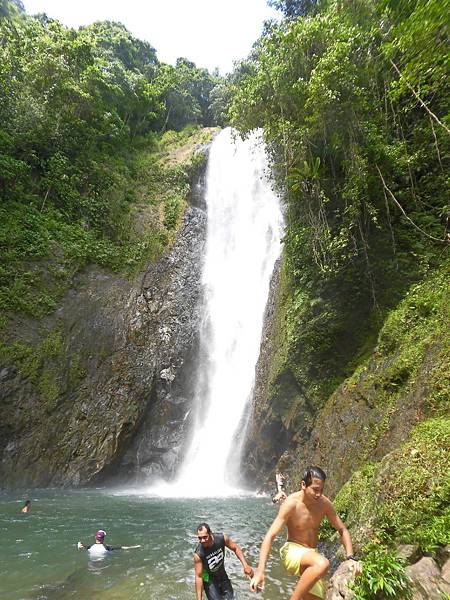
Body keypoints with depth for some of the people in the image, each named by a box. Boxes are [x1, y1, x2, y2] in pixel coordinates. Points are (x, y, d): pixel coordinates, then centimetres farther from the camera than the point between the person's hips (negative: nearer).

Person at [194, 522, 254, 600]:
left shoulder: (222, 538, -27)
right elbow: (198, 577, -24)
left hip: (222, 575, 4)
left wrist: (245, 565, -19)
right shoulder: (198, 554, -33)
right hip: (209, 580, -4)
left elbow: (236, 548, -11)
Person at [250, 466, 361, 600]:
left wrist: (350, 557, -12)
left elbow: (342, 530, 5)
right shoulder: (291, 503, -23)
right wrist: (260, 572, -33)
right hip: (292, 551, -6)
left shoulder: (324, 503, -8)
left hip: (310, 555, 6)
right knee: (322, 564, -34)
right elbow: (270, 535, -26)